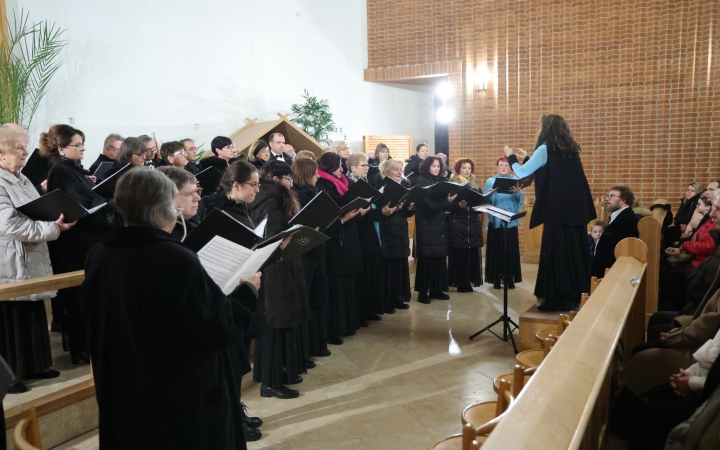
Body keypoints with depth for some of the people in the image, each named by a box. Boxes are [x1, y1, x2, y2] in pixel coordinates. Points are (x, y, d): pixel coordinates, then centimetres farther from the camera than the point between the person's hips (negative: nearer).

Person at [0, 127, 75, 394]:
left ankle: (31, 366, 29)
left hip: (29, 261, 9)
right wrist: (53, 228, -21)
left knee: (31, 316, 17)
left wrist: (56, 222, 1)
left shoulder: (22, 179, 13)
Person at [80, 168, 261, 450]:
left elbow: (94, 323, 12)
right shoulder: (176, 260, -26)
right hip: (185, 399, -6)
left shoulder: (98, 256, -4)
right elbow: (218, 328, -21)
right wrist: (246, 291, -5)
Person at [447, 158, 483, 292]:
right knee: (459, 254, -4)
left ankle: (469, 281, 13)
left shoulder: (476, 185, 13)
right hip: (457, 225, -4)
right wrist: (458, 205, -24)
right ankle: (460, 283, 5)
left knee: (473, 253, 2)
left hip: (474, 224, 4)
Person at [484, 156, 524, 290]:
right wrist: (490, 195, -23)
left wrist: (517, 192, -24)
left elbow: (521, 198, -4)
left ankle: (511, 279, 9)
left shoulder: (515, 180, 7)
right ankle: (496, 279, 8)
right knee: (496, 249, 1)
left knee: (511, 249, 1)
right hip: (495, 220, 0)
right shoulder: (490, 181, 7)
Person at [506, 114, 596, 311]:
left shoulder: (545, 149, -7)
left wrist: (511, 158, 14)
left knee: (556, 252, -1)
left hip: (557, 211, -7)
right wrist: (527, 158, 28)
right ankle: (576, 296, 20)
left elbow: (523, 173, -3)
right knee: (574, 251, 12)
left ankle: (559, 299, 4)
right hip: (575, 210, 7)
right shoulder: (570, 151, 14)